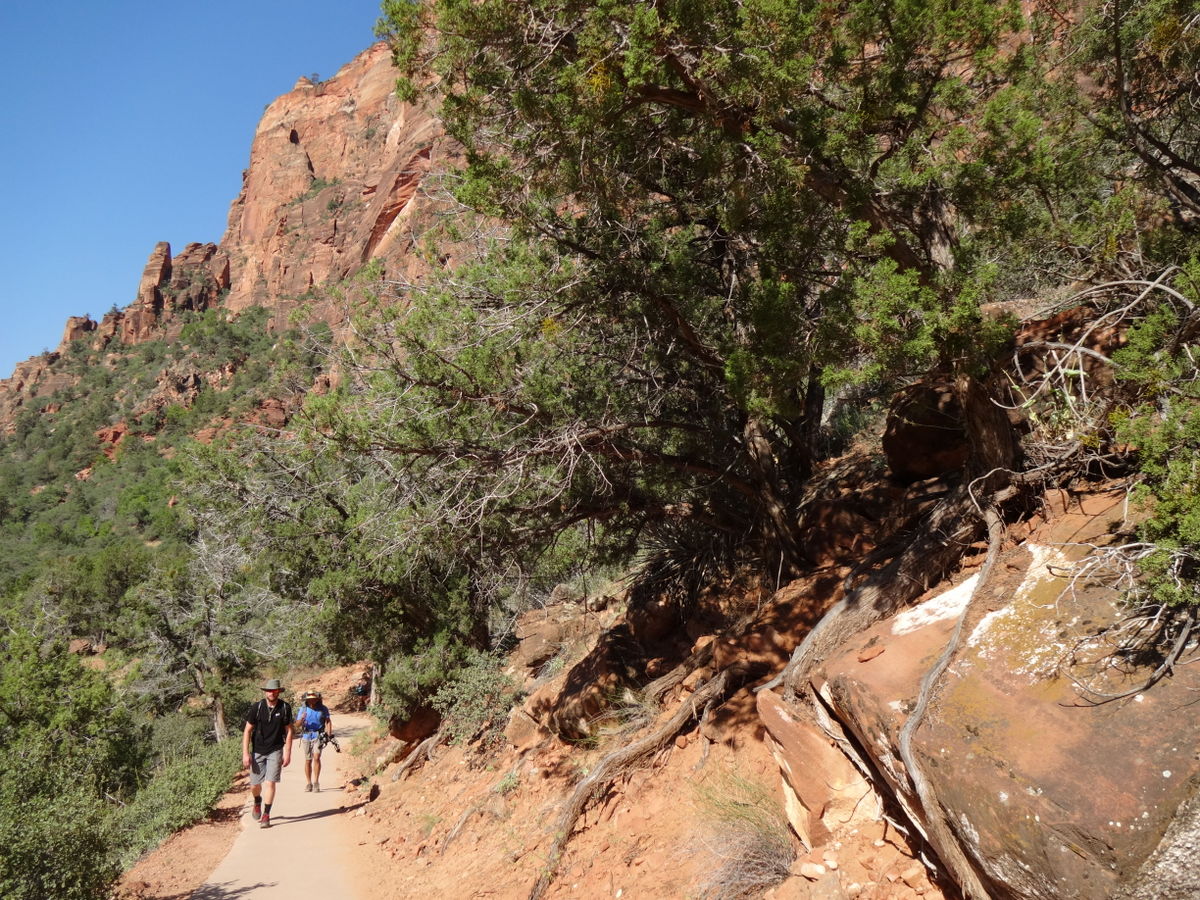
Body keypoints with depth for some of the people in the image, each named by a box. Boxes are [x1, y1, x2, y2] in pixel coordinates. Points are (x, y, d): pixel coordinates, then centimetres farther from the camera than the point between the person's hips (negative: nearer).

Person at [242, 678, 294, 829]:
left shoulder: (285, 707, -6)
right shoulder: (257, 707, -9)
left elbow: (289, 730, 1)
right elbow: (247, 730, -4)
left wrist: (287, 753, -2)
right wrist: (245, 754, -9)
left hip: (275, 750, -1)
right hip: (257, 751, 1)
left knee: (270, 782, -10)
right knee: (254, 785, 8)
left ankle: (266, 815, 2)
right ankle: (257, 802, 40)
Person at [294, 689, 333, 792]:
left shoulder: (323, 709, 2)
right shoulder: (302, 709, 2)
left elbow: (328, 721, 13)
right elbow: (297, 725, 1)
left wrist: (329, 733, 1)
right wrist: (301, 719, -19)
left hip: (318, 736, -1)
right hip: (306, 736, 1)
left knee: (316, 757, -14)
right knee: (308, 760, 5)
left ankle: (316, 782, -8)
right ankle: (308, 783, 16)